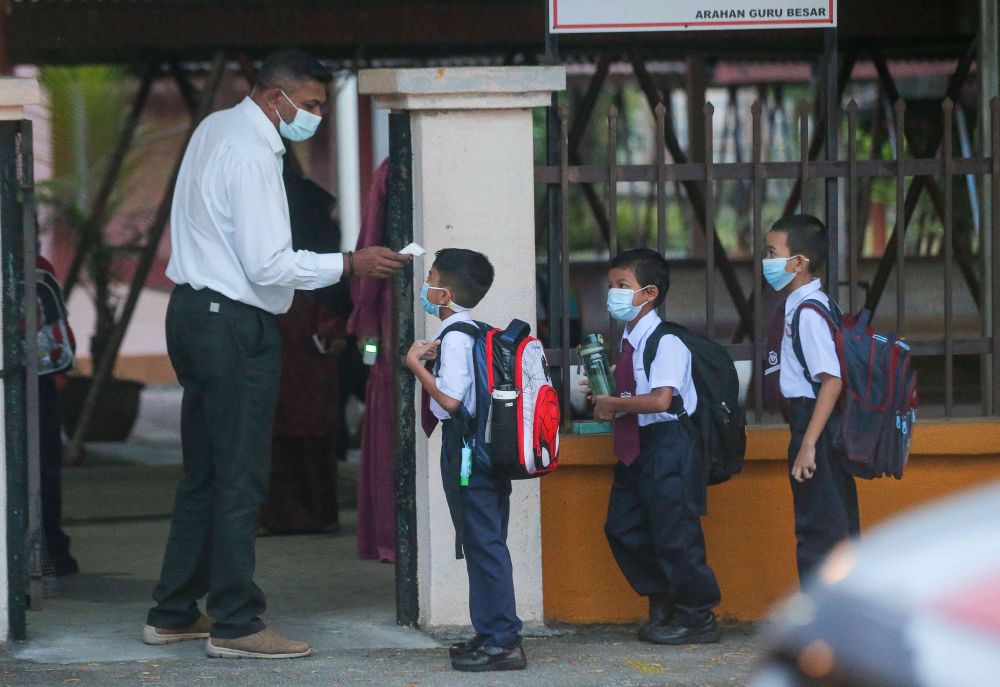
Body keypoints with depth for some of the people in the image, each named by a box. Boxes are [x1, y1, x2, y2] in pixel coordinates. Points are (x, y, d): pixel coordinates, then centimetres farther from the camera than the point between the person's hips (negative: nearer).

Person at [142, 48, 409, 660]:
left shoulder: (215, 129, 12)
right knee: (241, 481, -6)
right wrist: (349, 265, -17)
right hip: (234, 324, -10)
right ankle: (235, 625, -4)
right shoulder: (251, 154, -18)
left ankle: (174, 615, 18)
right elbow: (268, 265, -22)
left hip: (194, 311, 10)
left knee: (204, 473, 14)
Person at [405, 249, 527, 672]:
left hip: (465, 446, -10)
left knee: (483, 541, -8)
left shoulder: (454, 337, -15)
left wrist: (416, 364, -12)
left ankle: (502, 641, -9)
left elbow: (450, 399, -22)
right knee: (484, 541, 14)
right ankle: (492, 633, 20)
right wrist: (433, 359, 11)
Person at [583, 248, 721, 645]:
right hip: (636, 446, 10)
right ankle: (661, 605, 27)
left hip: (668, 444, -10)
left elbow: (660, 400, -27)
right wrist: (604, 393, 5)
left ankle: (698, 619, 8)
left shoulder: (665, 342, -17)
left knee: (673, 534, -4)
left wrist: (613, 404, -17)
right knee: (623, 528, 13)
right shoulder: (631, 341, 11)